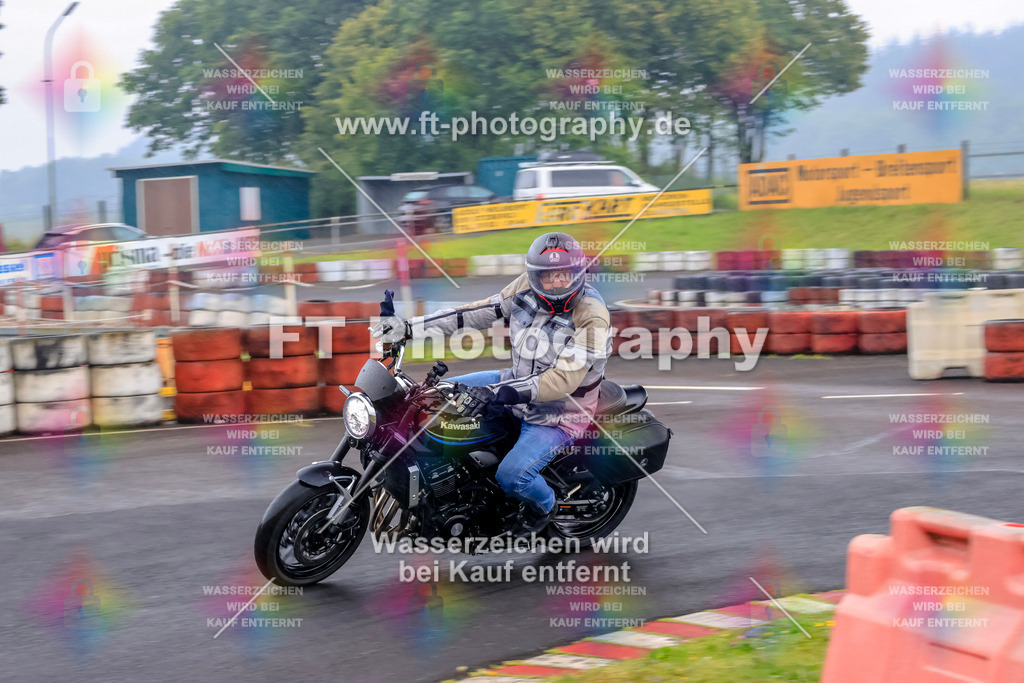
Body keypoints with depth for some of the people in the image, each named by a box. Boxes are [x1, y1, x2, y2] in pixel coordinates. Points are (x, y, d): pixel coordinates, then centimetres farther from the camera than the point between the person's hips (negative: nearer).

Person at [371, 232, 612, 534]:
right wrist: (408, 327, -8)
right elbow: (478, 313, -3)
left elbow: (564, 379, -34)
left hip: (558, 413, -7)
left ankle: (544, 505, 11)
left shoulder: (591, 316, -29)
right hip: (518, 382, 7)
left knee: (512, 476, -25)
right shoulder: (528, 287, -10)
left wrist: (495, 394, -42)